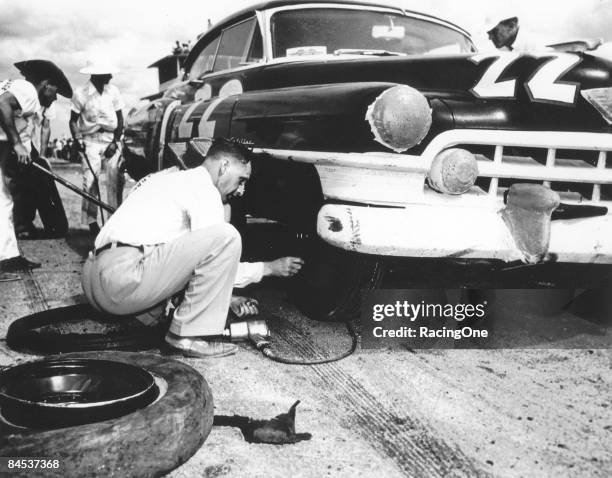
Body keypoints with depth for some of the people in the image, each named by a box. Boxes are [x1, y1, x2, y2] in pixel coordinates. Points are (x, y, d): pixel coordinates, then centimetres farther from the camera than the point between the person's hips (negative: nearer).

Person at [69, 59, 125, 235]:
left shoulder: (113, 91, 2)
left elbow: (120, 119, 8)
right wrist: (77, 139, -11)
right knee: (90, 180, -8)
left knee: (116, 179, -6)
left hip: (111, 139, 2)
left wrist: (116, 141, 0)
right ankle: (91, 222, -2)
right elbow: (73, 120, 3)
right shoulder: (81, 93, -5)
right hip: (90, 140, -2)